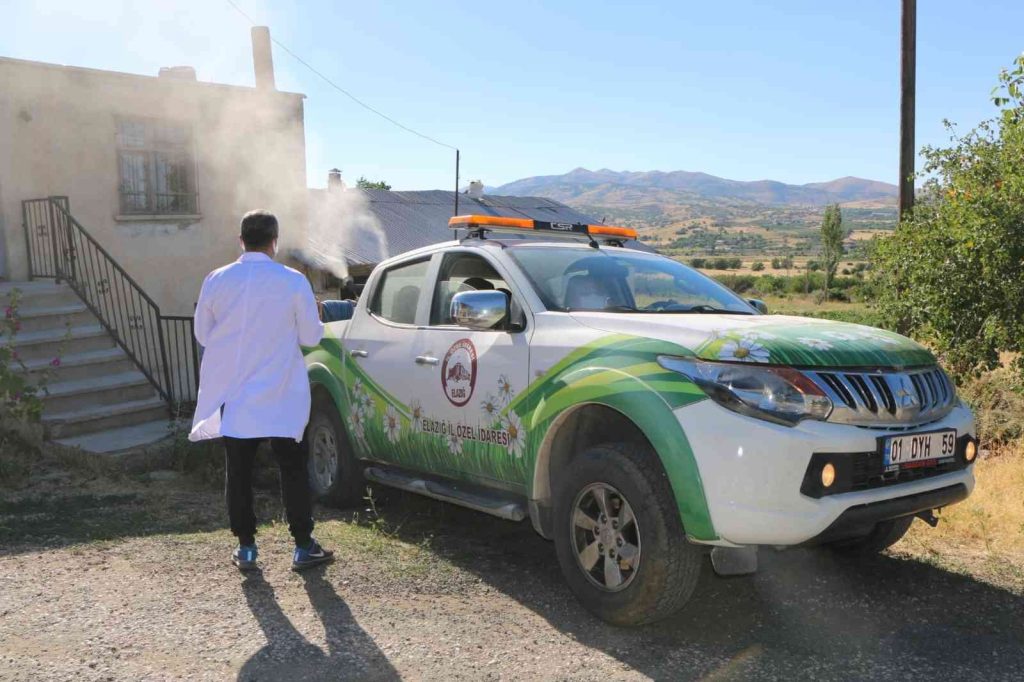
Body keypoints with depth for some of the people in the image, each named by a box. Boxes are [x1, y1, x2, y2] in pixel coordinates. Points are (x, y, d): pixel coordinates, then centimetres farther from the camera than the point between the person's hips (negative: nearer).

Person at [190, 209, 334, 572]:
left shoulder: (217, 280, -4)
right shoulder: (293, 281, -10)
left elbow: (202, 334, 6)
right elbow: (310, 336, -4)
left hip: (232, 396, 2)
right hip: (280, 397, -2)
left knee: (238, 471, 11)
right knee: (292, 469, 9)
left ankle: (246, 548, 17)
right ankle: (303, 547, 13)